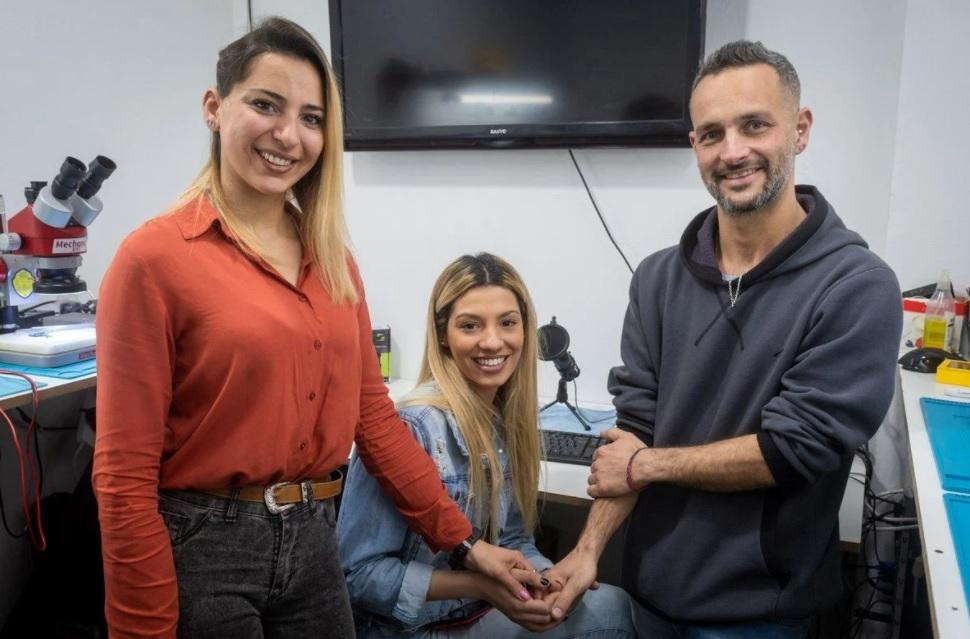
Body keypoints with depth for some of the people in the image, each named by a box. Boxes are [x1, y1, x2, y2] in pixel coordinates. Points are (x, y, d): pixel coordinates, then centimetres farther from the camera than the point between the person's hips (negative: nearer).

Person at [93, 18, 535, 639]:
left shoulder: (333, 260, 4)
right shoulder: (155, 258, -13)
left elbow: (373, 416, 7)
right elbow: (125, 473, -13)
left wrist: (461, 541, 8)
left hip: (313, 540, 6)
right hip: (201, 549, -5)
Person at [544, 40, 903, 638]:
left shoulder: (858, 288, -17)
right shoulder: (659, 278, -4)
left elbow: (792, 449, -21)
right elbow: (634, 428, -4)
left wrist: (647, 466, -12)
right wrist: (590, 548, -11)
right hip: (651, 580, 4)